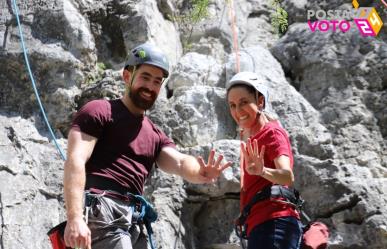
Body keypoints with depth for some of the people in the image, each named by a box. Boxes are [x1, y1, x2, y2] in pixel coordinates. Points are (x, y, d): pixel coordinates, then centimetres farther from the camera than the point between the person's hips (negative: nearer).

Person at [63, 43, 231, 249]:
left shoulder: (155, 136, 24)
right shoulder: (99, 111, 3)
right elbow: (75, 161, -10)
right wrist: (75, 218, -24)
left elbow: (180, 163, 5)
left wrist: (200, 172, -21)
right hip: (102, 213, -8)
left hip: (134, 223, 8)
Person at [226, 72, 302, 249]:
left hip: (273, 223, -10)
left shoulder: (272, 132, -4)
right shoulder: (253, 137, 22)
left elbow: (287, 176, -23)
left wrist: (262, 171, -43)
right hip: (261, 225, 10)